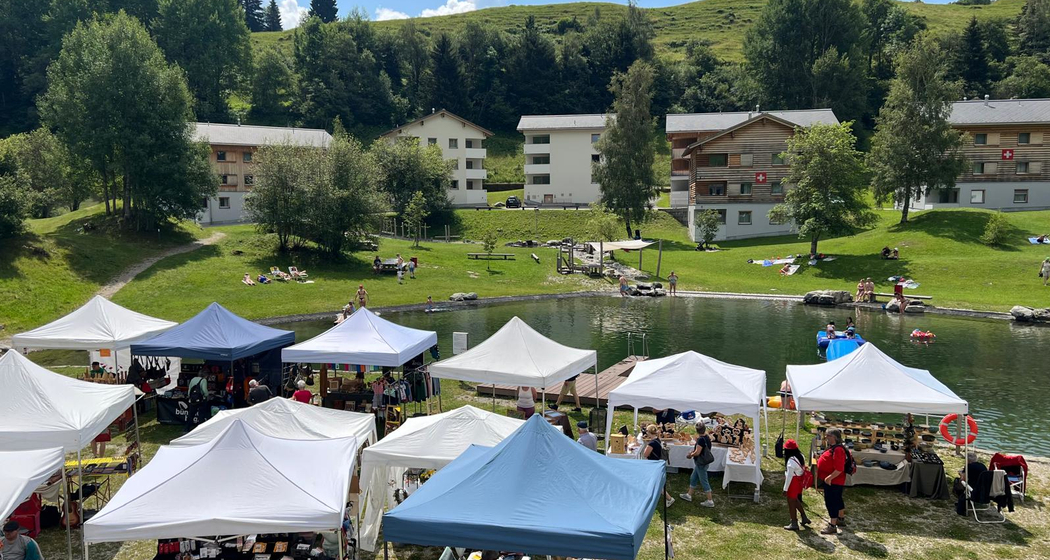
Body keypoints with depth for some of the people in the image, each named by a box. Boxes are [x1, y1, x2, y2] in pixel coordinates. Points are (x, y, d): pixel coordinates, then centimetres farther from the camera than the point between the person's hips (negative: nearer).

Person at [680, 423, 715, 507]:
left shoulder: (701, 439, -25)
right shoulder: (706, 437, 3)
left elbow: (697, 452, -26)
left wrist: (690, 455, -7)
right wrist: (693, 451, 5)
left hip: (701, 464, -10)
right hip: (701, 463, 10)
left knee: (704, 481, 0)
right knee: (693, 478, 21)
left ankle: (710, 501, 8)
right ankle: (689, 495, 34)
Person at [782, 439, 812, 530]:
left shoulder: (791, 460, -25)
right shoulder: (801, 456, 0)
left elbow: (789, 476, -22)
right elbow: (803, 469, 6)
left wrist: (785, 489, -16)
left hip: (793, 483, -8)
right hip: (799, 482, 8)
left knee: (791, 503, 6)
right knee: (796, 500, 26)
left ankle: (794, 524, 15)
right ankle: (804, 517, 32)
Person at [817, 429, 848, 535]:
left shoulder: (838, 450, -25)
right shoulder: (833, 447, 9)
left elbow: (839, 469, -29)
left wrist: (830, 478, -29)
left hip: (833, 481, -11)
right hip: (832, 481, 11)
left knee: (831, 502, -7)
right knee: (837, 499, 25)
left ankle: (832, 526, -3)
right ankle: (840, 518, 42)